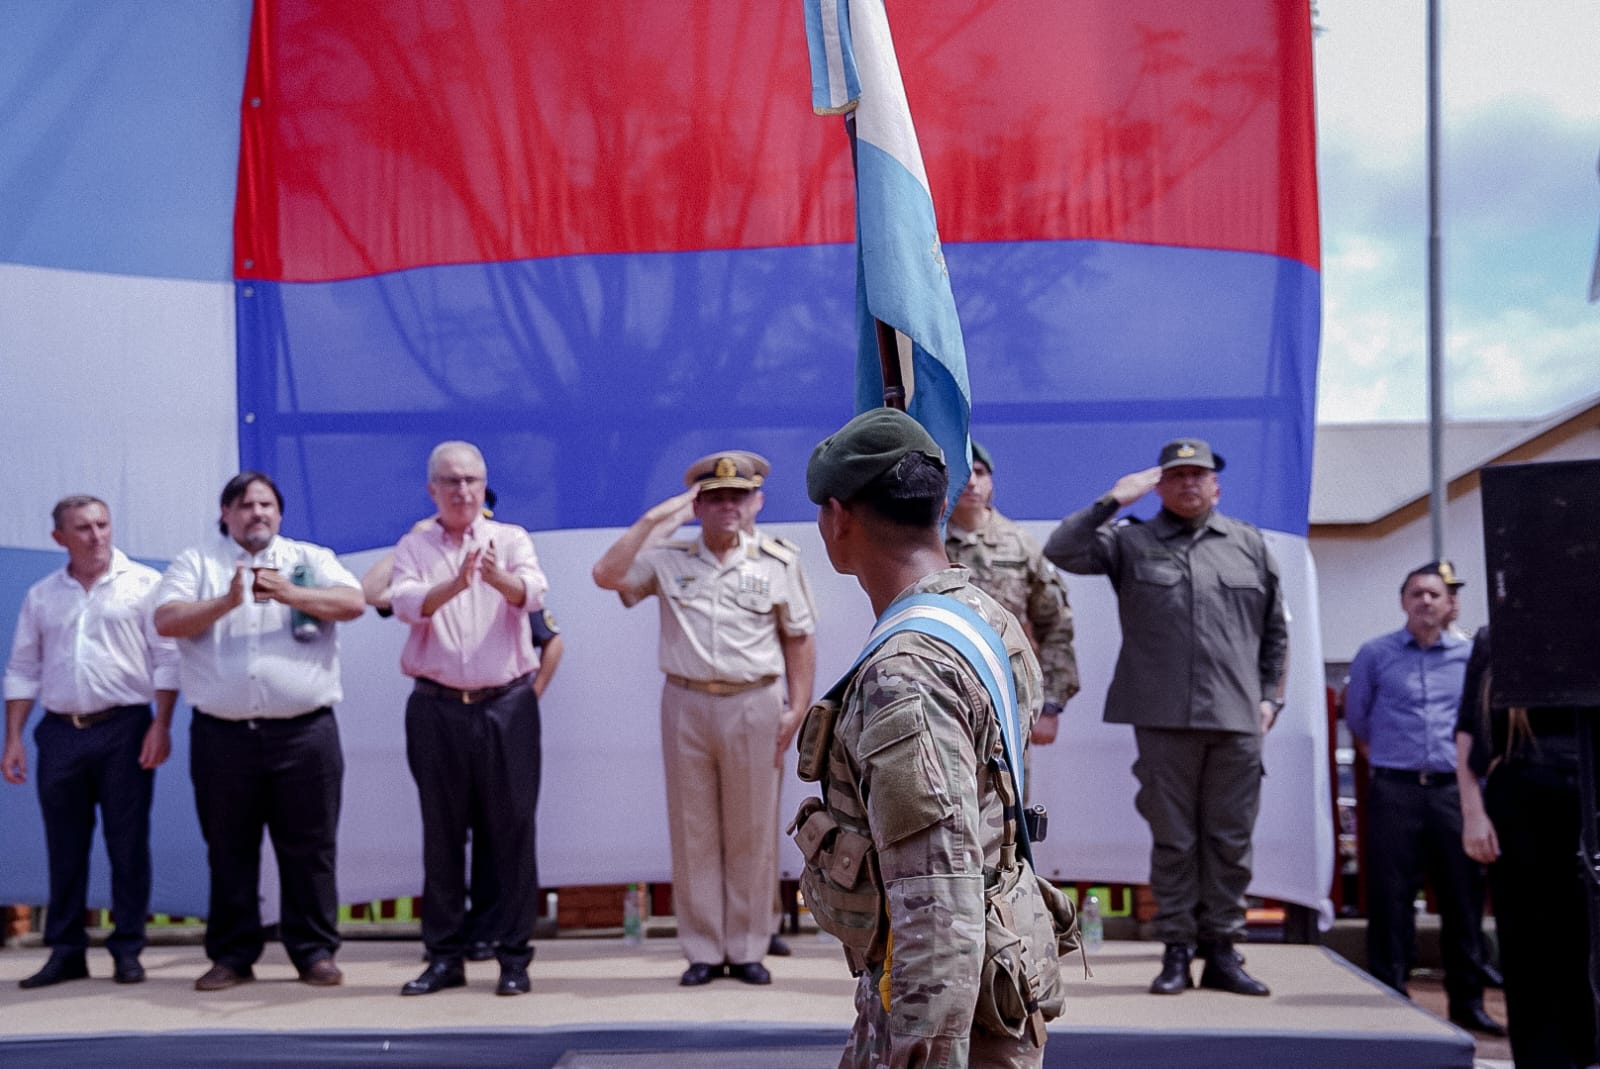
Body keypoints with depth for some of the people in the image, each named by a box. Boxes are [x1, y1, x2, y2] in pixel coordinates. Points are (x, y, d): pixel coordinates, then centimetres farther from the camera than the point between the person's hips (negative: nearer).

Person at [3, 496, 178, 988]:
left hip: (124, 728, -3)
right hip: (60, 732, 3)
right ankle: (66, 952, 13)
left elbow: (166, 659, -2)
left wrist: (161, 726, -10)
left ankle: (127, 951, 6)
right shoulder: (41, 596, 12)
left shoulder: (143, 584, 1)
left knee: (128, 845, -1)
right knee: (65, 848, 6)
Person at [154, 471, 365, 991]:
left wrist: (289, 594, -20)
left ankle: (315, 952, 11)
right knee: (229, 850, 7)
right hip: (223, 734, 0)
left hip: (305, 732, 0)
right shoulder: (196, 563, 10)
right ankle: (232, 955, 16)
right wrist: (227, 602, -18)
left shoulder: (312, 558, 11)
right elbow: (166, 620, -4)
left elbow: (352, 602, -6)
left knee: (310, 848, 2)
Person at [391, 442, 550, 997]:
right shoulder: (414, 547, 7)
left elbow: (533, 592, -14)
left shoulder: (511, 539, 6)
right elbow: (406, 602, -12)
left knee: (511, 830, 0)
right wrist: (453, 585, -32)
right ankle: (445, 955, 14)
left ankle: (513, 955, 7)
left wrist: (500, 578, -36)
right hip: (437, 707, 1)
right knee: (442, 832, 6)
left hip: (506, 704, -1)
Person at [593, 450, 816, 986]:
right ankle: (702, 951, 12)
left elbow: (798, 638, 7)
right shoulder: (669, 560, 7)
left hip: (754, 705, -1)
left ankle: (747, 950, 13)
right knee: (692, 832, 5)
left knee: (751, 834, 4)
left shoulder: (778, 562, 5)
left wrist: (797, 706, 0)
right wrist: (653, 519, -6)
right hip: (686, 704, 1)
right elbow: (606, 574, -6)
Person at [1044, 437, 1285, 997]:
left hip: (1236, 720, 2)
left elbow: (1276, 629, 19)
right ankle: (1177, 953, 9)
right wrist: (1112, 501, -8)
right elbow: (1061, 552, -7)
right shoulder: (1130, 542, 6)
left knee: (1230, 839, 5)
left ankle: (1221, 951, 13)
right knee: (1173, 839, 2)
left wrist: (1269, 695, 12)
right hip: (1163, 719, -2)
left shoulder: (1249, 545, 14)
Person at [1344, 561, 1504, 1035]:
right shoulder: (1375, 654, 4)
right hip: (1396, 791, -2)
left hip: (1454, 789, 2)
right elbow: (1356, 717, 13)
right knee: (1391, 900, -2)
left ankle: (1467, 1002, 13)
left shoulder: (1471, 656, 8)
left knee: (1464, 898, 4)